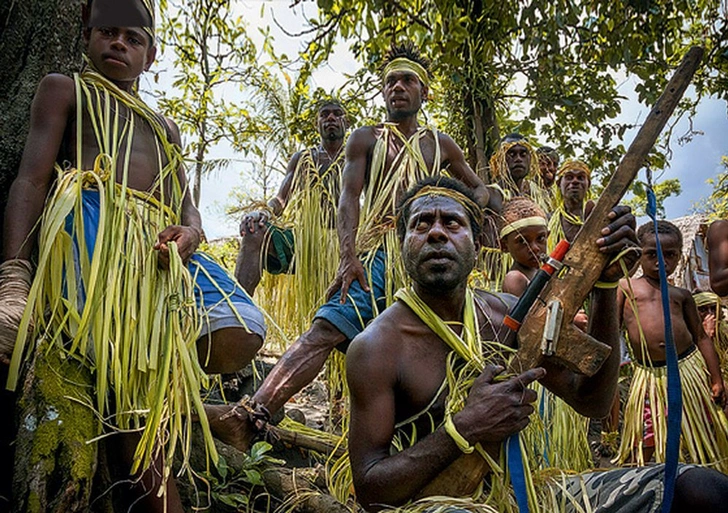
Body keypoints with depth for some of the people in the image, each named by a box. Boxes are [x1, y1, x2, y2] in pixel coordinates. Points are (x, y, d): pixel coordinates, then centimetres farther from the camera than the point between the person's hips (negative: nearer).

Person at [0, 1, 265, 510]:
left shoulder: (165, 128, 34)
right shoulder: (65, 89, 21)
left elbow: (188, 206, 21)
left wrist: (189, 232, -7)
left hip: (159, 245, 5)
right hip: (90, 226, -5)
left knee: (242, 334, -17)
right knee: (126, 377, -20)